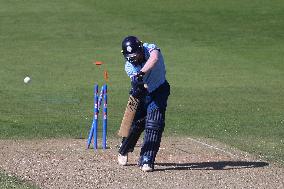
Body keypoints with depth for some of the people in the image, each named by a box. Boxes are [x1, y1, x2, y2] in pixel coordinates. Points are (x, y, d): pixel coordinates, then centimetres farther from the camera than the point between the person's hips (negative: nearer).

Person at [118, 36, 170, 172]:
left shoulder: (151, 49, -26)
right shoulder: (129, 66, -18)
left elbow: (154, 59, -50)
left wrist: (141, 73, -62)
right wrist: (137, 87, -56)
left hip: (159, 90, -2)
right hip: (143, 93, 2)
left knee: (154, 124, -16)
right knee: (135, 123, 3)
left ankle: (146, 160, -13)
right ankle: (124, 151, 33)